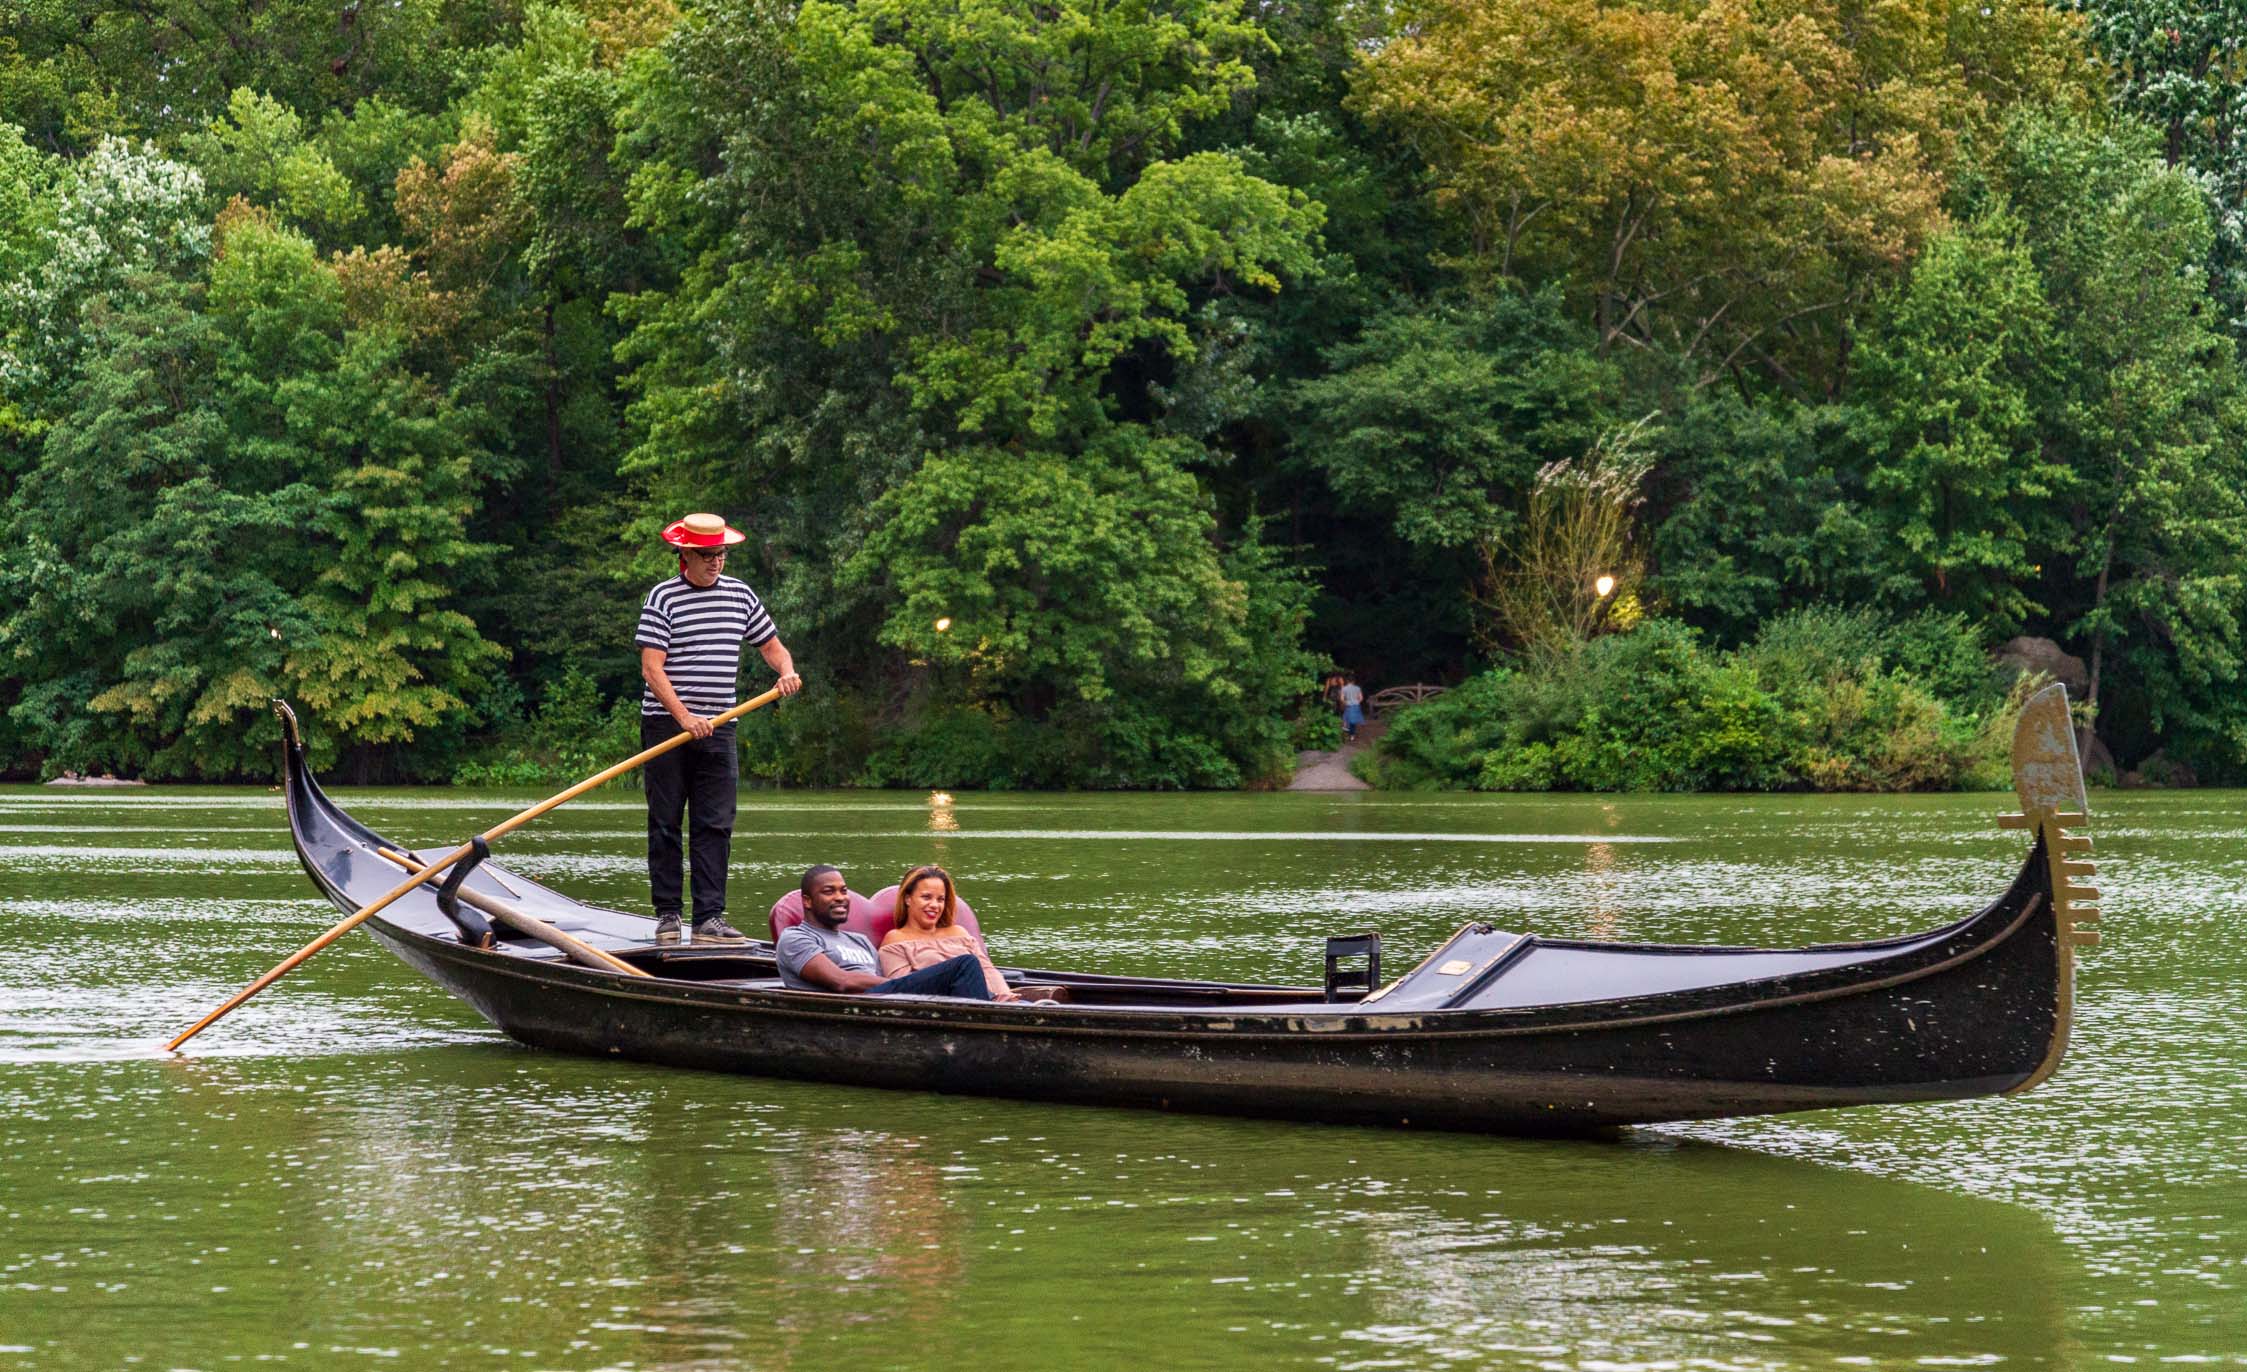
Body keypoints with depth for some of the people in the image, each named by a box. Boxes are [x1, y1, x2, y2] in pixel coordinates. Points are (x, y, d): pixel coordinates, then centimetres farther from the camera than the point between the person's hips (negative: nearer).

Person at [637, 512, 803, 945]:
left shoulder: (740, 596, 11)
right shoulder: (664, 597, -4)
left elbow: (771, 645, 21)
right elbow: (651, 668, -11)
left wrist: (787, 672, -2)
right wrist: (684, 717, -21)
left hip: (716, 728, 4)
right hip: (666, 726, -4)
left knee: (715, 826, -2)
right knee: (665, 823, 1)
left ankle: (710, 918, -4)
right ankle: (667, 914, 7)